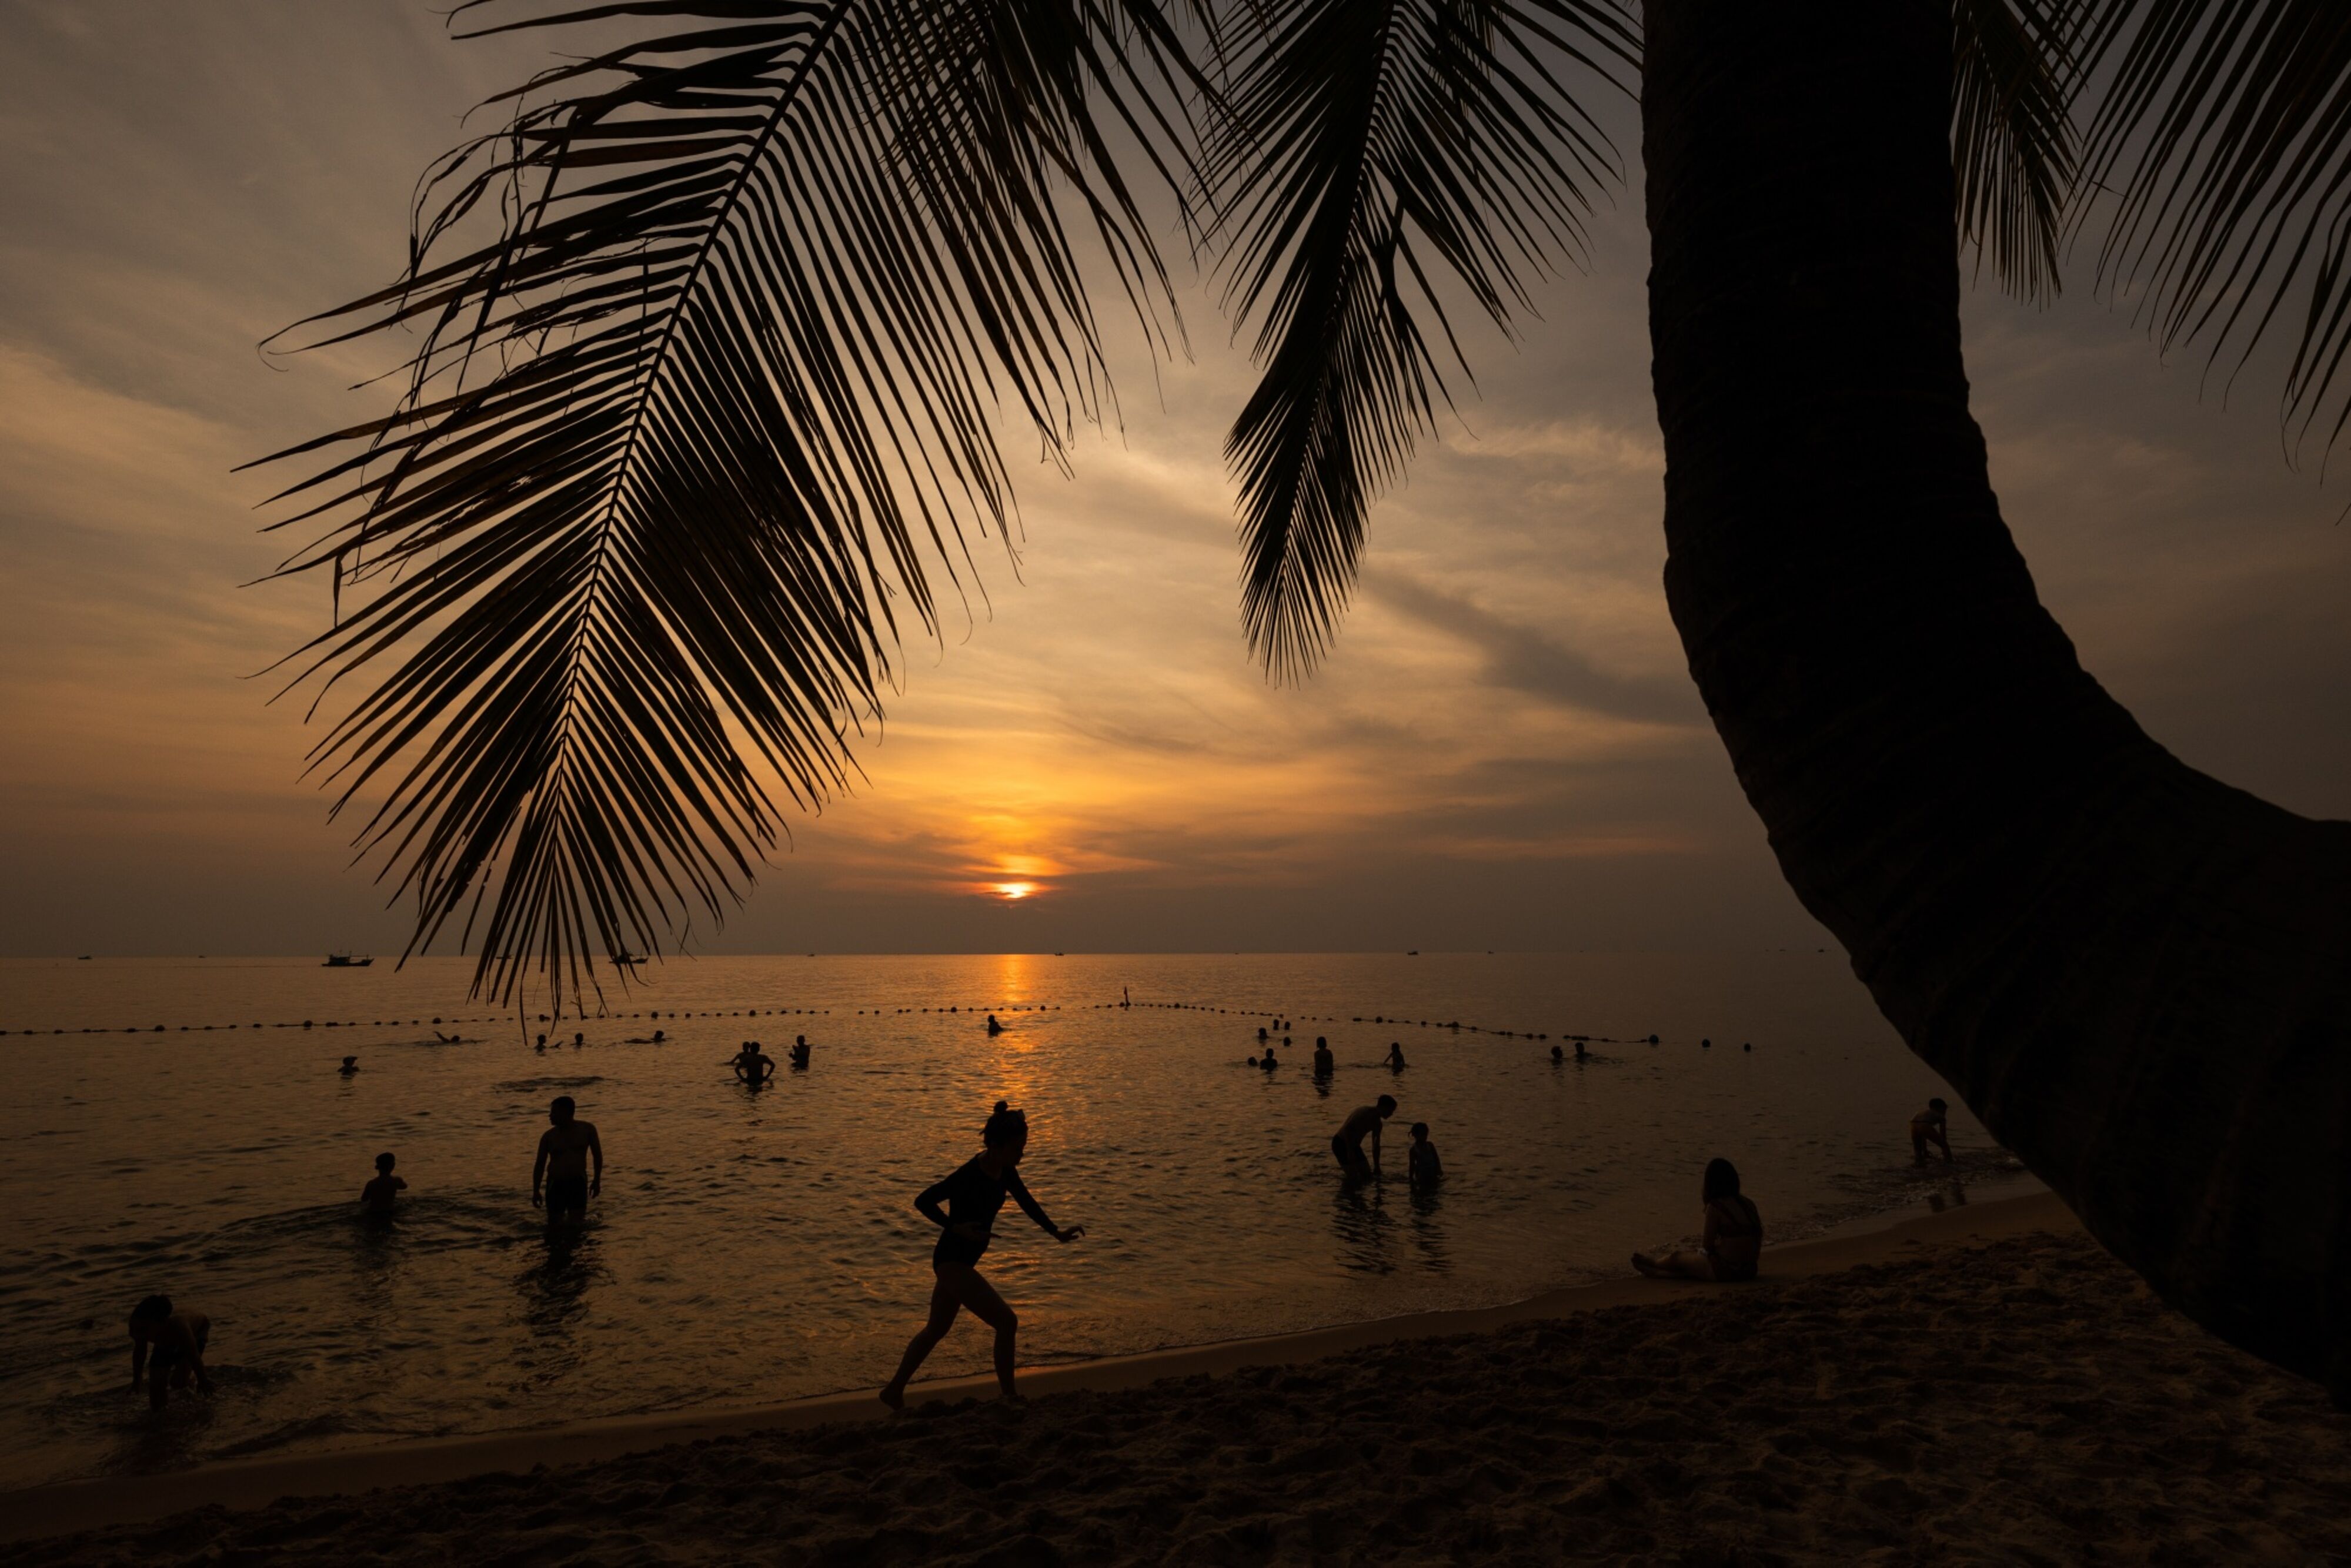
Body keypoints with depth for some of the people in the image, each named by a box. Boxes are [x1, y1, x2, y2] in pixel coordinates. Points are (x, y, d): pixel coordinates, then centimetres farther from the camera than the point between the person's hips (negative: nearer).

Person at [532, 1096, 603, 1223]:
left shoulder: (587, 1129, -3)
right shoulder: (548, 1136, -3)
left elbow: (597, 1155, 5)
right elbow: (540, 1164, 4)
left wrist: (597, 1180, 2)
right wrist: (536, 1191, 0)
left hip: (579, 1183, -1)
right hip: (556, 1184, 1)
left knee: (577, 1223, -7)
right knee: (554, 1223, 4)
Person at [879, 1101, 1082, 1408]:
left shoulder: (1004, 1170, -2)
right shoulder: (969, 1176, -28)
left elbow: (1026, 1202, 12)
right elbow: (923, 1201, -23)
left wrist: (1057, 1233, 11)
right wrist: (957, 1228, -30)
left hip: (960, 1261, 9)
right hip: (952, 1261, -9)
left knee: (936, 1329, 23)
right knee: (1007, 1322, -9)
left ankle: (894, 1391, 38)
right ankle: (1009, 1397, 4)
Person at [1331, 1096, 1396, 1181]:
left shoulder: (1377, 1123, 6)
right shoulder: (1364, 1112, -22)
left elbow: (1376, 1146, 17)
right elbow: (1347, 1128, -31)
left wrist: (1377, 1166, 18)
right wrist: (1350, 1151, -31)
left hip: (1354, 1146, 9)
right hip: (1341, 1143, -9)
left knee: (1368, 1175, 8)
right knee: (1353, 1177, -14)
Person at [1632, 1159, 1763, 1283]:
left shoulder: (1715, 1207, -16)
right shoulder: (1747, 1203, 5)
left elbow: (1707, 1246, -9)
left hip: (1725, 1270, -6)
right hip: (1748, 1271, 6)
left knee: (1676, 1258, 19)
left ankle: (1654, 1263, 47)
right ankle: (1659, 1273, 40)